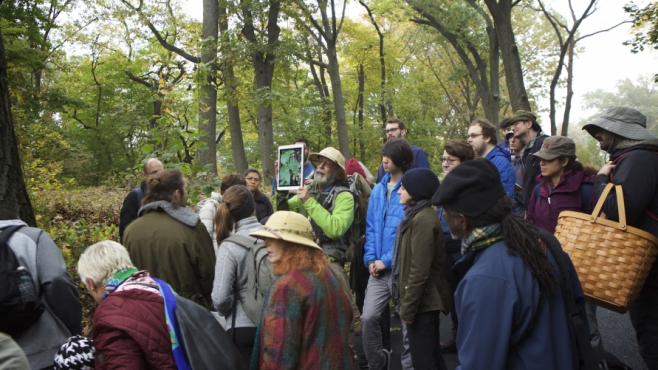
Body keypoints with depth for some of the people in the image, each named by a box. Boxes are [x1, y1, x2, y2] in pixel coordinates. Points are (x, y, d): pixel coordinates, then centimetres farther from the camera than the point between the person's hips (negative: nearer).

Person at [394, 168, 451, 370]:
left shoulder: (422, 219, -19)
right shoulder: (418, 215, 12)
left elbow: (419, 271, -23)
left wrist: (408, 307, -18)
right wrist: (407, 302, 18)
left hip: (422, 302, -10)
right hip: (426, 301, 10)